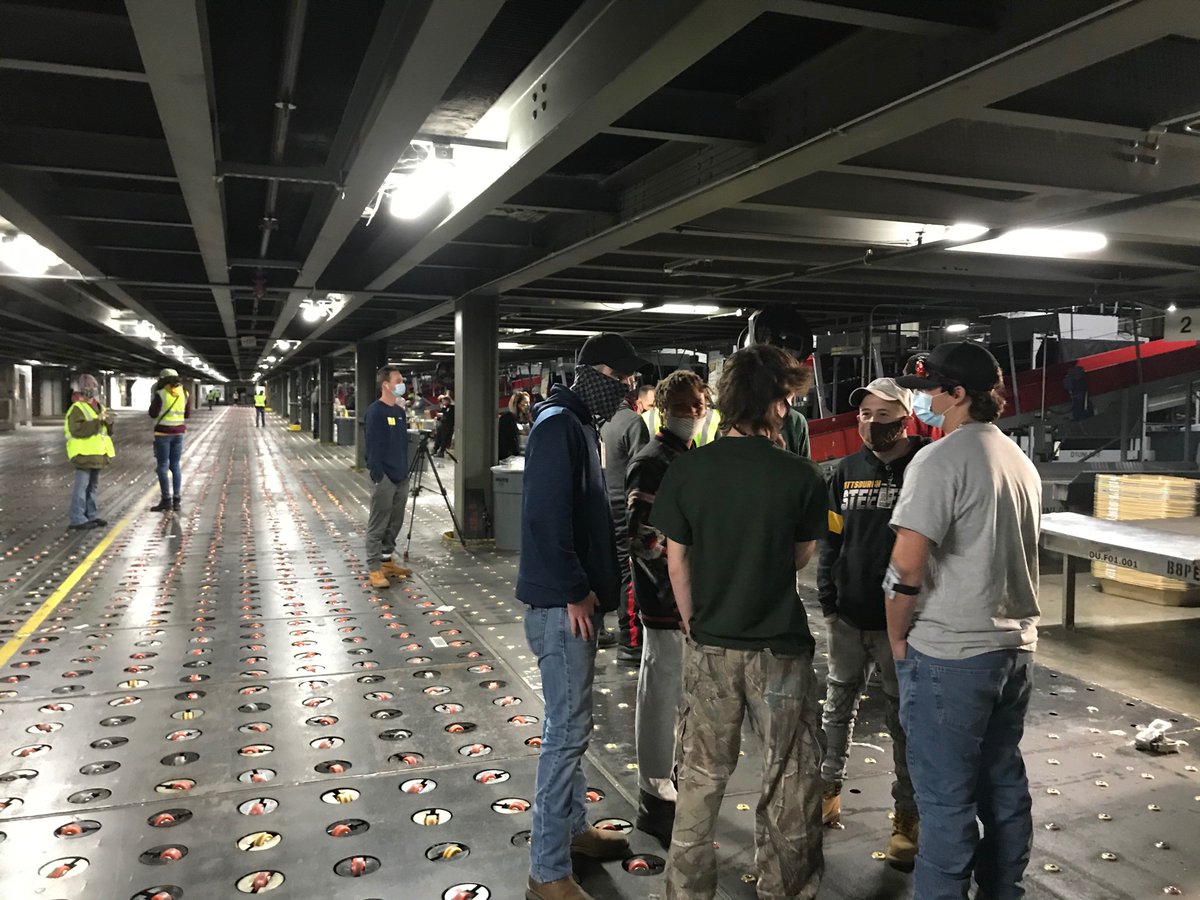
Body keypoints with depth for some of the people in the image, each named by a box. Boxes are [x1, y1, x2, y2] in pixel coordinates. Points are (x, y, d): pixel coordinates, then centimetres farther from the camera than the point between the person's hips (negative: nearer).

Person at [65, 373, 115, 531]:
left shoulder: (99, 408, 16)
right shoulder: (77, 409, -11)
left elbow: (107, 431, 19)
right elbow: (77, 429, -25)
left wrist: (108, 422, -2)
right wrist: (98, 420, -26)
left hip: (97, 454, 9)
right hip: (84, 454, -9)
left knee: (92, 486, 15)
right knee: (81, 487, -8)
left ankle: (90, 515, 23)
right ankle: (76, 519, -5)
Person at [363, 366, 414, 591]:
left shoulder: (400, 410, 12)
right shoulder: (374, 412, -12)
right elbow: (372, 447, -15)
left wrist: (405, 471, 17)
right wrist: (378, 477, -17)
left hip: (401, 476, 8)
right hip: (384, 477, -8)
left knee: (395, 523, 14)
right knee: (378, 525, -3)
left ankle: (386, 559, 26)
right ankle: (375, 568, 2)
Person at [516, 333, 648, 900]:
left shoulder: (579, 425, 14)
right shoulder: (558, 426, -16)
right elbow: (548, 516, -24)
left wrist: (590, 587, 13)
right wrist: (574, 592, -19)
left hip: (577, 597, 10)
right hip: (561, 602, -10)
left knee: (570, 724, 20)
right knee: (568, 729, -4)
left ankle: (573, 827, 35)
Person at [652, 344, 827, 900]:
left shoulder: (687, 470, -7)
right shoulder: (800, 475, -12)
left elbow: (677, 562, -2)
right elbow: (802, 558, 2)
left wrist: (693, 624, 13)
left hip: (709, 647, 3)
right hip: (780, 649, -2)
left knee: (700, 777, 16)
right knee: (790, 781, 15)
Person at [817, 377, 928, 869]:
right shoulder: (847, 471, 5)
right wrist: (827, 599, 6)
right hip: (847, 616, 4)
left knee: (903, 718, 7)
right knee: (838, 706, 17)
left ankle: (907, 814, 22)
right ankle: (828, 788, 35)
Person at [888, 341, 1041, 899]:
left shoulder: (941, 460, -16)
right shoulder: (1021, 462, 9)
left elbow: (907, 565, -22)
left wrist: (897, 637, -8)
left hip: (949, 654, -8)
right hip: (1016, 646, 8)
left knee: (946, 799, 2)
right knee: (1004, 784, 19)